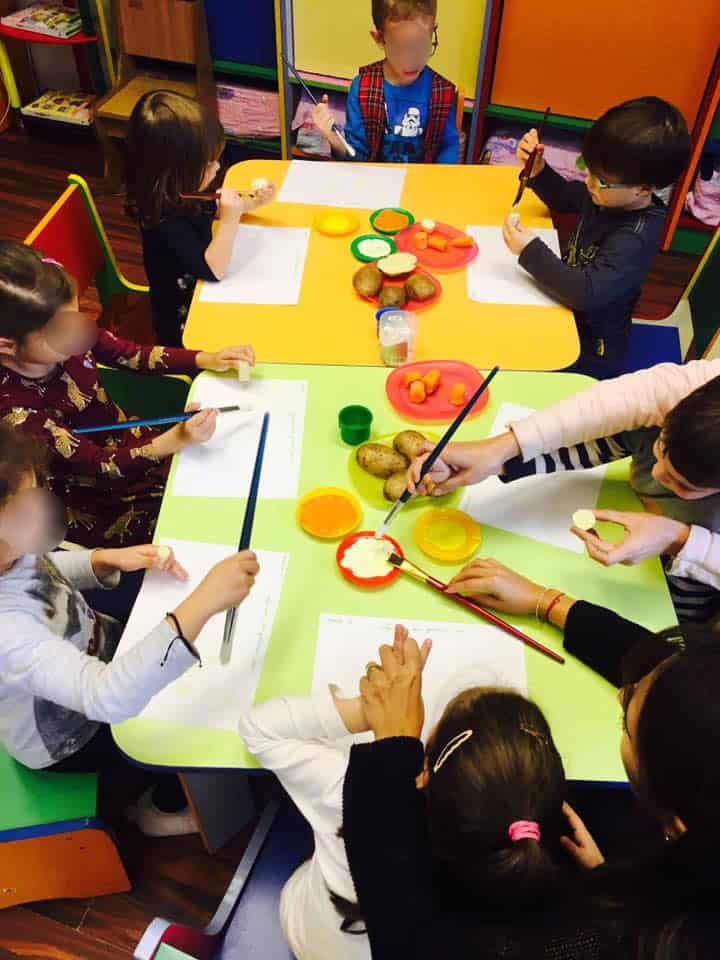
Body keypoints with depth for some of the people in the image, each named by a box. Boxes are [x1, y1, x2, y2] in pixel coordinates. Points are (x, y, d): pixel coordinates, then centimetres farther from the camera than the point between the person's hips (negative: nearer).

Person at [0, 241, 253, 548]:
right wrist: (174, 441, -41)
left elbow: (134, 356, 0)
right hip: (95, 509, -6)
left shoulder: (63, 335, -15)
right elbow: (99, 465, -27)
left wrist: (207, 359, -13)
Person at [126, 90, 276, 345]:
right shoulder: (166, 220, -32)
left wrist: (249, 202, 2)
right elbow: (213, 270, -32)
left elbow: (209, 209, 16)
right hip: (183, 322, -8)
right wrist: (230, 220, -35)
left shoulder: (179, 195, -7)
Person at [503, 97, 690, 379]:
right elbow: (563, 198, 14)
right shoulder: (611, 195, -6)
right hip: (568, 318, 8)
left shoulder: (635, 238, -30)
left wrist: (531, 252, -35)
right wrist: (537, 170, -6)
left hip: (587, 354, -8)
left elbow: (587, 293, -39)